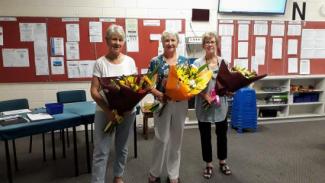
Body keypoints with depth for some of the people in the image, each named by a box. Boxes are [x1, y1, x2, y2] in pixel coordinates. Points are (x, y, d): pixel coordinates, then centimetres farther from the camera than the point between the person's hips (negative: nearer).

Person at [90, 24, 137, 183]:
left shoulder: (130, 61, 2)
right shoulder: (100, 63, -6)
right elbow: (94, 91, -9)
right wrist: (108, 111, -20)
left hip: (127, 111, 3)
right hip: (105, 112, -3)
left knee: (122, 147, 17)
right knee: (101, 151, -2)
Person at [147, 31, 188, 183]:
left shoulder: (184, 61, 6)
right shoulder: (156, 61, -4)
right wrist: (159, 94, -24)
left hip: (180, 103, 3)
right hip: (163, 103, -3)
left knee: (176, 139, 12)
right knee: (161, 139, 3)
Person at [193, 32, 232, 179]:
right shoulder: (197, 63, -4)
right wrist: (205, 96, -22)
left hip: (220, 104, 2)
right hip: (204, 105, -2)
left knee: (222, 134, 15)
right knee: (205, 136, 9)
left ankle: (222, 161, 36)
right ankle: (208, 164, 27)